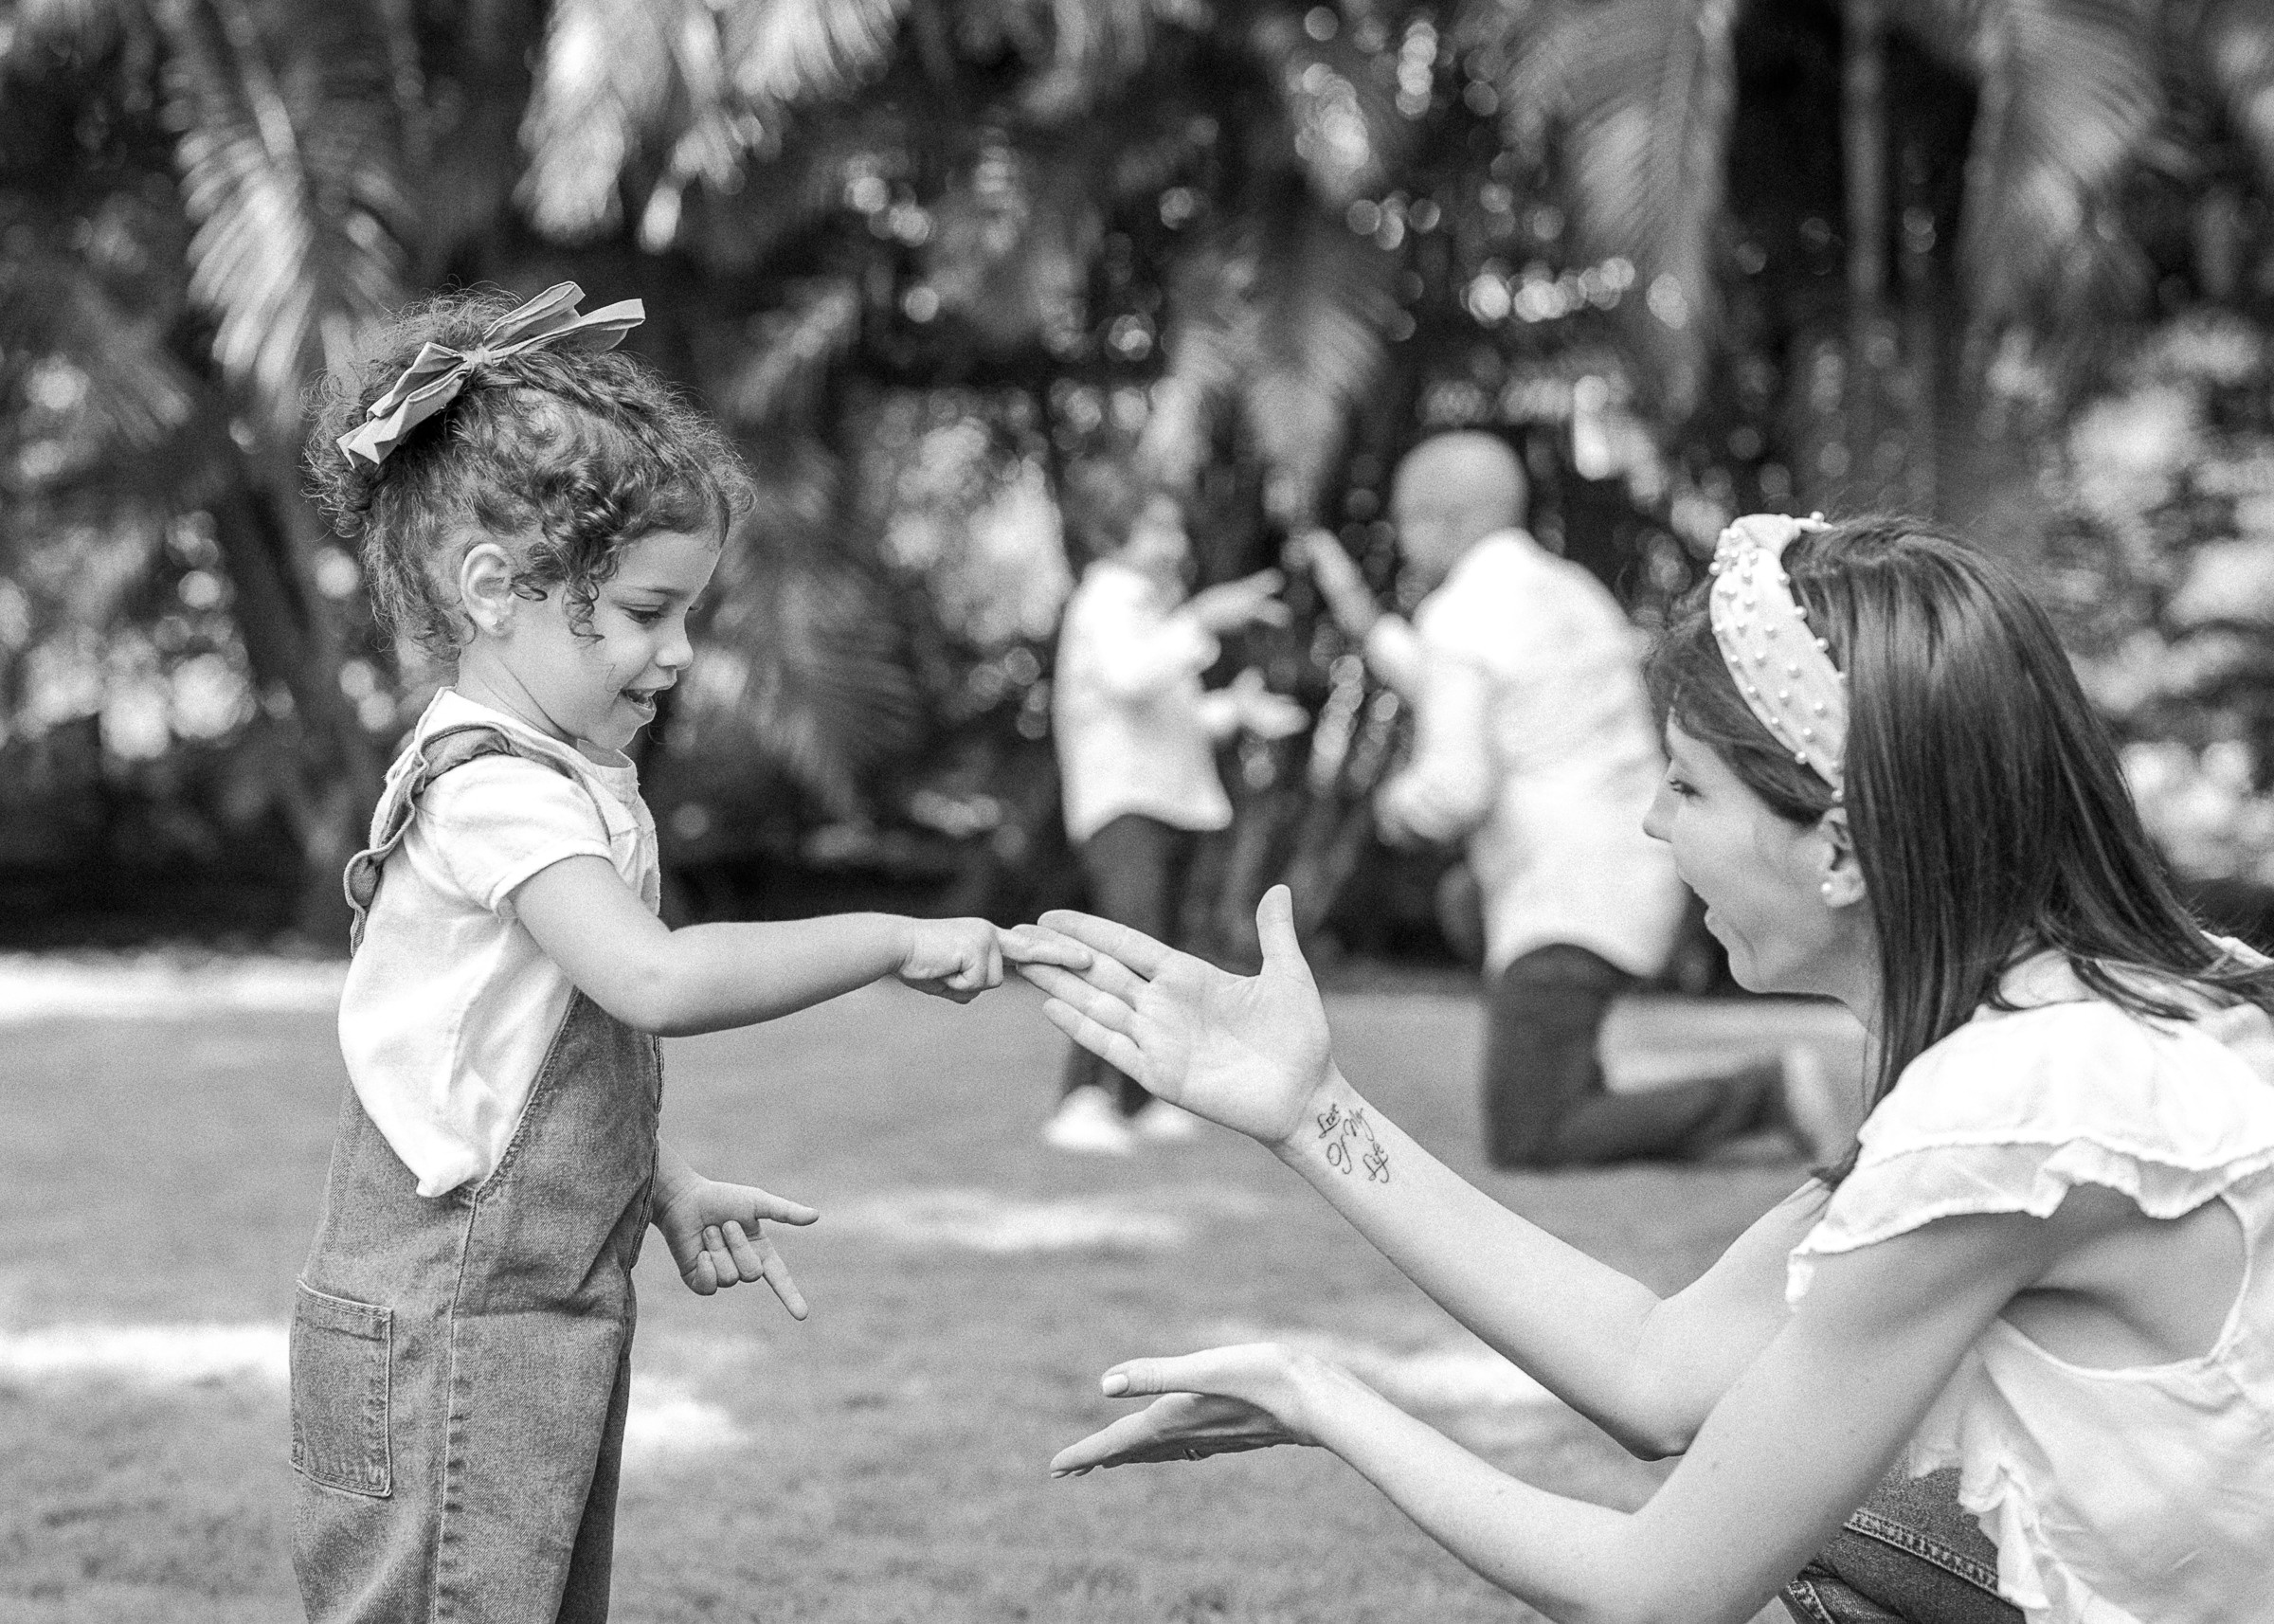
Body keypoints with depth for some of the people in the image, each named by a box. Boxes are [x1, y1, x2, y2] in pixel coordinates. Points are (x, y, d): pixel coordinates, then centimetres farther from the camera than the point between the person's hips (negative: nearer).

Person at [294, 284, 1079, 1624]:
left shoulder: (566, 781, 12)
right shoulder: (495, 788, -21)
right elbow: (656, 979, -35)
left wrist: (668, 1189, 12)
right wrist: (895, 943, -28)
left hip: (552, 1307, 10)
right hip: (449, 1329, -10)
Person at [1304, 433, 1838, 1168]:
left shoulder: (1459, 617, -11)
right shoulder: (1571, 592, 16)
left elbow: (1457, 787, -20)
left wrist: (1399, 803, 3)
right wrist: (1364, 621, 30)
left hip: (1567, 907, -9)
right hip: (1635, 880, 9)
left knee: (1526, 1148, -9)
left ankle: (1768, 1093, -15)